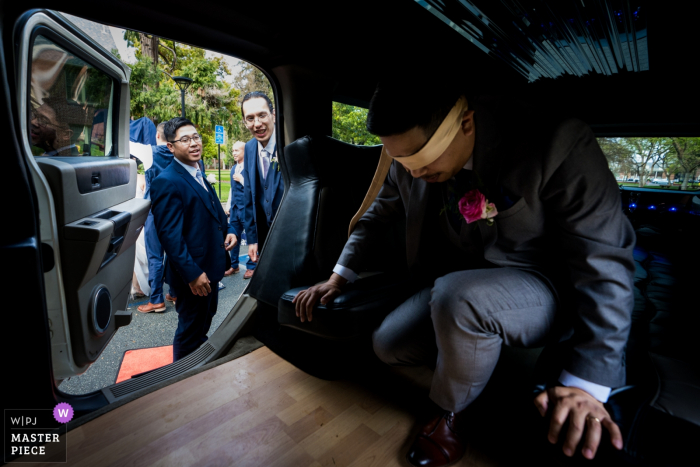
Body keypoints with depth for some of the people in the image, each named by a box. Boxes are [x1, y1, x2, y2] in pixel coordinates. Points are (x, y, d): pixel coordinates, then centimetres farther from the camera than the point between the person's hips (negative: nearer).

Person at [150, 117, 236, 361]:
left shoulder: (199, 175, 11)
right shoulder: (166, 182, -18)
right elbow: (170, 235, -22)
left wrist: (228, 231, 3)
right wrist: (192, 274, -24)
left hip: (210, 268, 9)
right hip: (193, 275, -9)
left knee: (204, 322, 26)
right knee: (190, 333, 10)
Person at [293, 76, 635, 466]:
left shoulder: (558, 144, -23)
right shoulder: (410, 158, -7)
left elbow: (605, 262, -21)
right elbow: (378, 216, 7)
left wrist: (586, 383, -24)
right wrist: (338, 279, 0)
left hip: (543, 290, -4)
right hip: (457, 288, 5)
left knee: (457, 297, -35)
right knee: (388, 345, -8)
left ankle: (451, 412, -4)